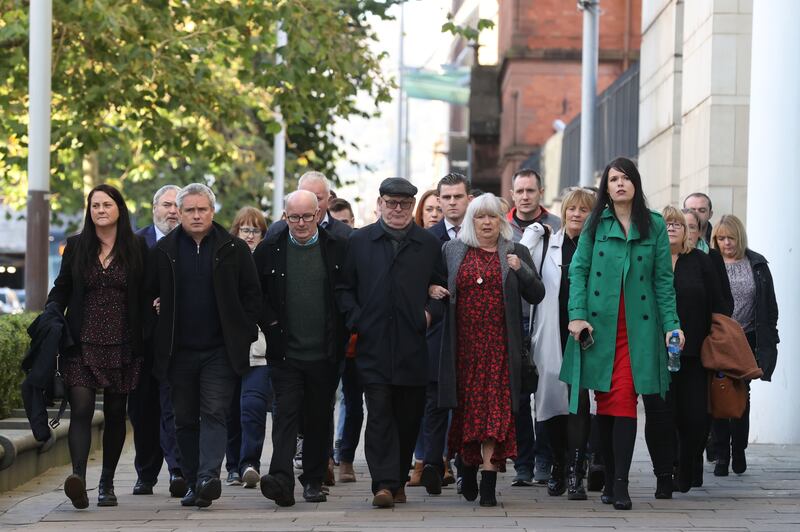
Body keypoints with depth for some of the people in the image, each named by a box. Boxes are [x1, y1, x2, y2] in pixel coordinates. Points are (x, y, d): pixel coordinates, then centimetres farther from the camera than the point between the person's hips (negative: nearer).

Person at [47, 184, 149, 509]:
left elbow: (145, 296, 5)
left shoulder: (137, 247, 5)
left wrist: (146, 339, -2)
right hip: (83, 344, 0)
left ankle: (107, 484, 19)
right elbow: (61, 288, 13)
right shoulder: (76, 246, 8)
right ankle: (78, 477, -30)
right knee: (81, 408, -16)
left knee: (115, 413, 7)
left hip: (122, 345, 0)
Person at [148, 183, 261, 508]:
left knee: (214, 414, -13)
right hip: (179, 352, 3)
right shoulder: (164, 251, 6)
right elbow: (151, 295, 14)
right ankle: (194, 484, 15)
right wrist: (158, 335, 9)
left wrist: (243, 335, -2)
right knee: (185, 420, 7)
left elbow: (252, 295, 4)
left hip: (220, 350, -3)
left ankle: (208, 478, -22)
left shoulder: (234, 249, 2)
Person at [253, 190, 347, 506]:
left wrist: (340, 333, 0)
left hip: (325, 354, 1)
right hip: (286, 353, -1)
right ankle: (282, 480, -20)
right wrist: (269, 323, -2)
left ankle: (314, 480, 20)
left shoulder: (337, 249, 2)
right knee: (286, 413, -10)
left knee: (320, 418, 9)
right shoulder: (269, 250, 3)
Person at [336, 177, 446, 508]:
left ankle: (398, 480, 19)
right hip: (373, 345, -1)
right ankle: (383, 484, -12)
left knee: (408, 417, 6)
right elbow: (344, 288, 10)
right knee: (379, 415, -9)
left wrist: (430, 312, -2)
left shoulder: (429, 245, 11)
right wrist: (356, 320, -3)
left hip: (413, 346, 1)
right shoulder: (359, 241, 9)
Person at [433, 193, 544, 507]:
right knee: (467, 407, 6)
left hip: (499, 346, -1)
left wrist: (521, 270, -11)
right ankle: (468, 469, 25)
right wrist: (432, 290, -1)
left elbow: (537, 296, 5)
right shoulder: (452, 251, 11)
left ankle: (488, 482, -13)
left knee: (496, 409, -9)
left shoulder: (516, 253, 8)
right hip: (463, 345, 1)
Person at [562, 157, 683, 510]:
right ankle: (609, 479, 12)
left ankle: (621, 483, -11)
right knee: (604, 402, 3)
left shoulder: (654, 226, 6)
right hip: (599, 325, 1)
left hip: (637, 326, -1)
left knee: (624, 399, -10)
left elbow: (663, 279, 5)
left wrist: (671, 323, -3)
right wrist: (577, 315, -9)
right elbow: (578, 270, 3)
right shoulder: (595, 224, 7)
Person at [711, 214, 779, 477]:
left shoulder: (756, 265, 4)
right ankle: (721, 455, 7)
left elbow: (769, 305, 6)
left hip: (746, 339, 1)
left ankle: (738, 452, 16)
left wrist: (768, 341, 1)